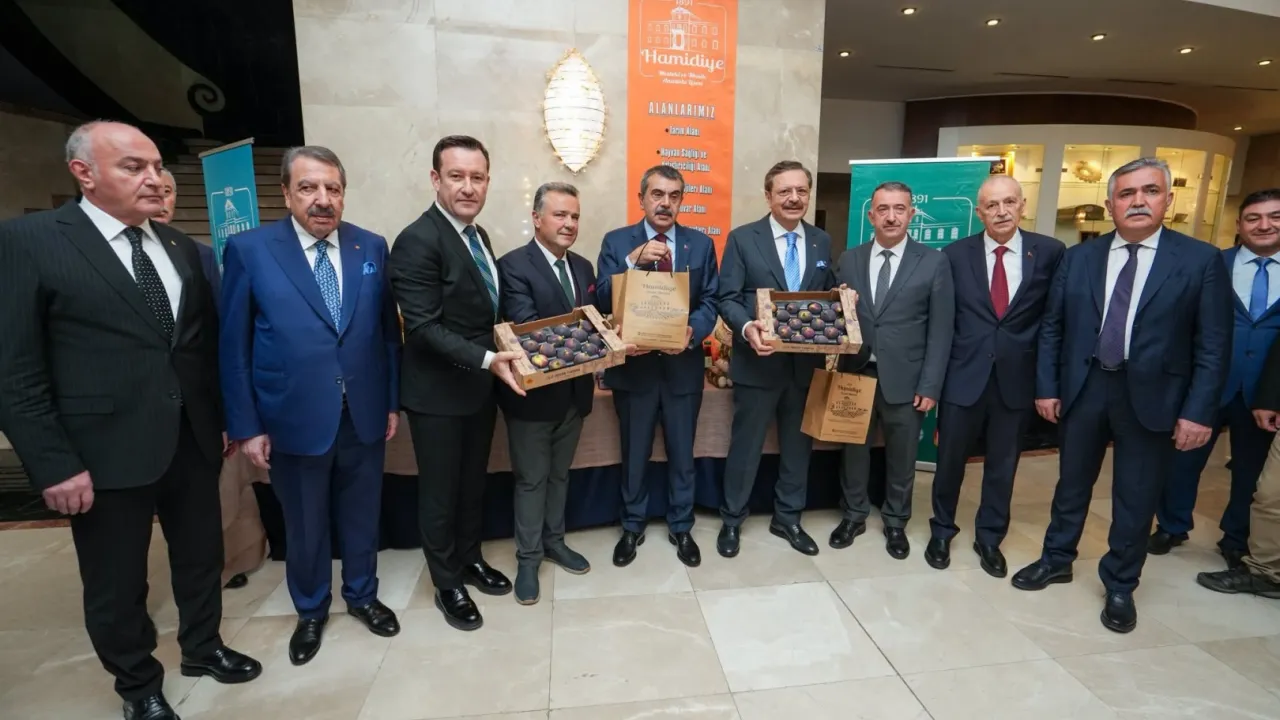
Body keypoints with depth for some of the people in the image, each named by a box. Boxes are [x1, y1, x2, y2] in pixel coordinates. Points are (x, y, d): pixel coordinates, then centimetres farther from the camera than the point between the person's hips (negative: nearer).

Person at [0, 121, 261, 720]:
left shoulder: (180, 247, 8)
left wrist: (222, 417, 10)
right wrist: (54, 466, -13)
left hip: (193, 440, 5)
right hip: (106, 451, -4)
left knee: (201, 555, 20)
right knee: (117, 584, 14)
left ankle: (202, 647, 44)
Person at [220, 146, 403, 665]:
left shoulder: (372, 247, 1)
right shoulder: (249, 249, -6)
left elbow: (388, 330, 4)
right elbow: (234, 346, -4)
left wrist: (393, 401, 4)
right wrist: (245, 426, -5)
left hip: (365, 415, 2)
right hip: (294, 420, -2)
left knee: (362, 516, 18)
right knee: (304, 526, 17)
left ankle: (361, 595, 41)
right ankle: (310, 611, 40)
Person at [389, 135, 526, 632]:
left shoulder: (478, 236, 8)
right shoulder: (417, 241, -19)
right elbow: (424, 327, -24)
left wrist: (495, 363, 3)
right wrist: (487, 360, -30)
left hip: (480, 386, 8)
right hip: (439, 394, -7)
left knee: (473, 484, 21)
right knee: (440, 492, 11)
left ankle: (470, 559, 42)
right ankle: (447, 584, 31)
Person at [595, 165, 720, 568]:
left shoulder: (701, 244, 4)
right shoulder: (616, 242, -1)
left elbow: (710, 302, 1)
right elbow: (603, 302, -11)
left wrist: (692, 332, -19)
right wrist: (633, 260, -24)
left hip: (684, 365, 1)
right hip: (634, 363, -1)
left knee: (682, 453, 14)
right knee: (634, 454, 14)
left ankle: (681, 528, 34)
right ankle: (632, 527, 34)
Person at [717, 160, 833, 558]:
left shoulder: (822, 242, 9)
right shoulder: (743, 238, -4)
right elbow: (727, 298, -8)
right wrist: (747, 327, -27)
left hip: (807, 363, 4)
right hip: (758, 362, -4)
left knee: (798, 445, 16)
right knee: (745, 446, 8)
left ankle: (788, 519, 36)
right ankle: (732, 521, 28)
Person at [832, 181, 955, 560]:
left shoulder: (934, 263, -2)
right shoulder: (849, 260, 5)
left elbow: (940, 330, -4)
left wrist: (930, 385, -8)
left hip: (904, 380, -1)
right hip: (855, 374, 2)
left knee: (902, 456, 13)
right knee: (854, 449, 14)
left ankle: (895, 522, 34)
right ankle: (853, 515, 34)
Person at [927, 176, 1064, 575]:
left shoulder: (1049, 252, -1)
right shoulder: (955, 254, -3)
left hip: (1016, 379, 1)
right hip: (963, 376, -1)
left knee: (1002, 465, 15)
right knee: (950, 460, 11)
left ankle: (989, 538, 35)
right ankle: (941, 532, 33)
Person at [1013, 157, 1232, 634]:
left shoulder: (1201, 260, -3)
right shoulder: (1078, 258, 3)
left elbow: (1213, 344, -4)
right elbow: (1052, 328, 4)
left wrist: (1198, 411, -10)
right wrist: (1046, 387, -1)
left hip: (1152, 397, -1)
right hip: (1083, 389, 2)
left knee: (1135, 500, 10)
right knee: (1072, 484, 16)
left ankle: (1120, 587, 29)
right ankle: (1056, 560, 35)